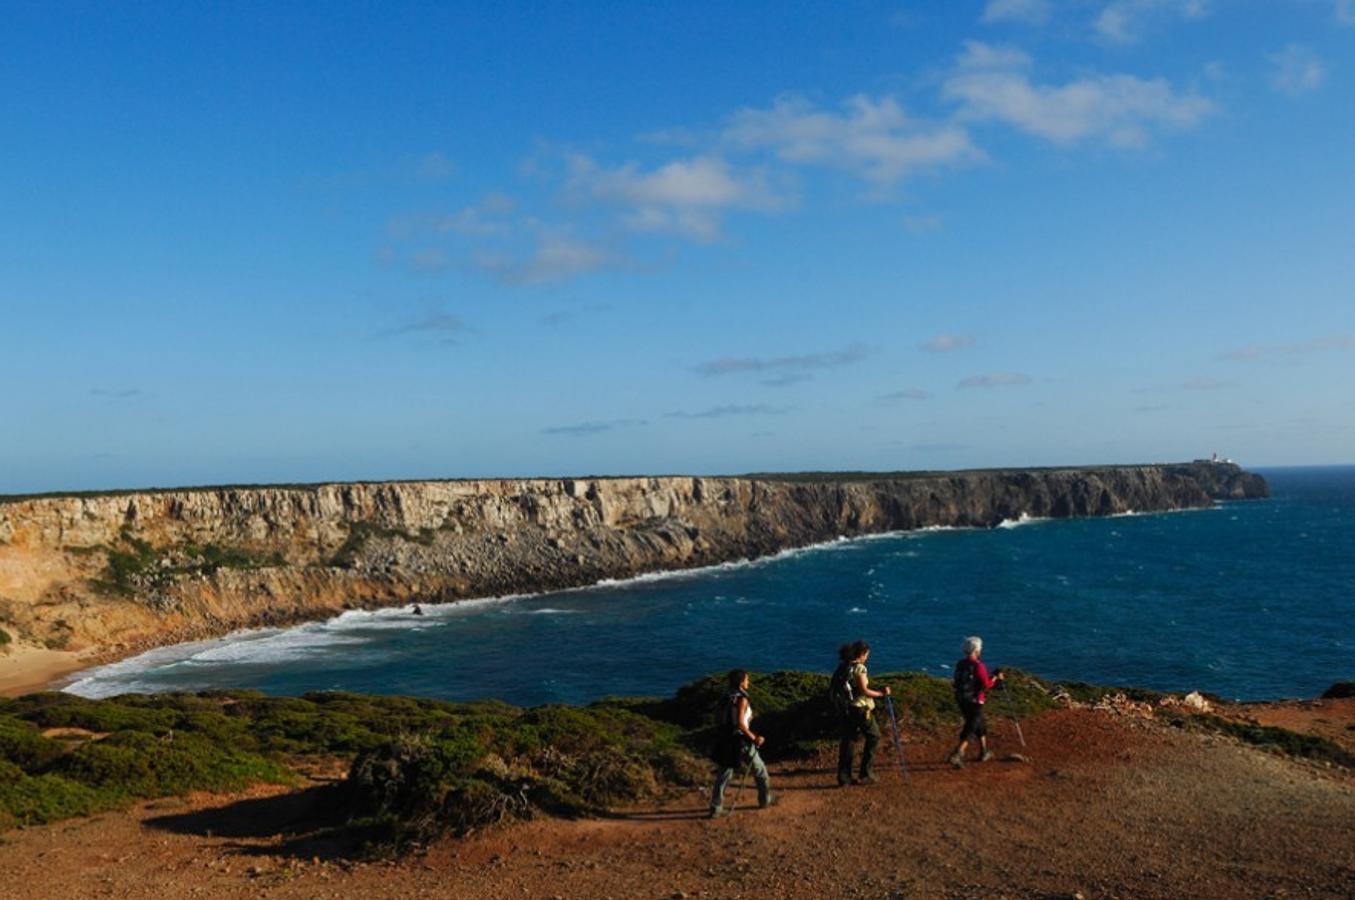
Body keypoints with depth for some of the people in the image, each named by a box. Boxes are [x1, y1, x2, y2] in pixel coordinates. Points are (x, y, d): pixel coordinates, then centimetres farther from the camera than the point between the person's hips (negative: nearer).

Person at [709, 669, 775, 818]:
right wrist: (753, 738, -16)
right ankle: (765, 800, 30)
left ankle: (715, 808, 6)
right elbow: (740, 723, -24)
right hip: (740, 741, -7)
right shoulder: (742, 699, -17)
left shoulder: (726, 697, 7)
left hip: (726, 740, 7)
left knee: (724, 774, 10)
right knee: (759, 769, 15)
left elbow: (721, 720, 9)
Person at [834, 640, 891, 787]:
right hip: (860, 708, -7)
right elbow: (864, 691, -18)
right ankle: (864, 774, 12)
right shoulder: (859, 668, -14)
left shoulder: (842, 667, 8)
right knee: (873, 736, 11)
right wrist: (881, 693, -9)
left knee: (847, 741, 11)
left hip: (846, 708, 7)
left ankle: (843, 778, 12)